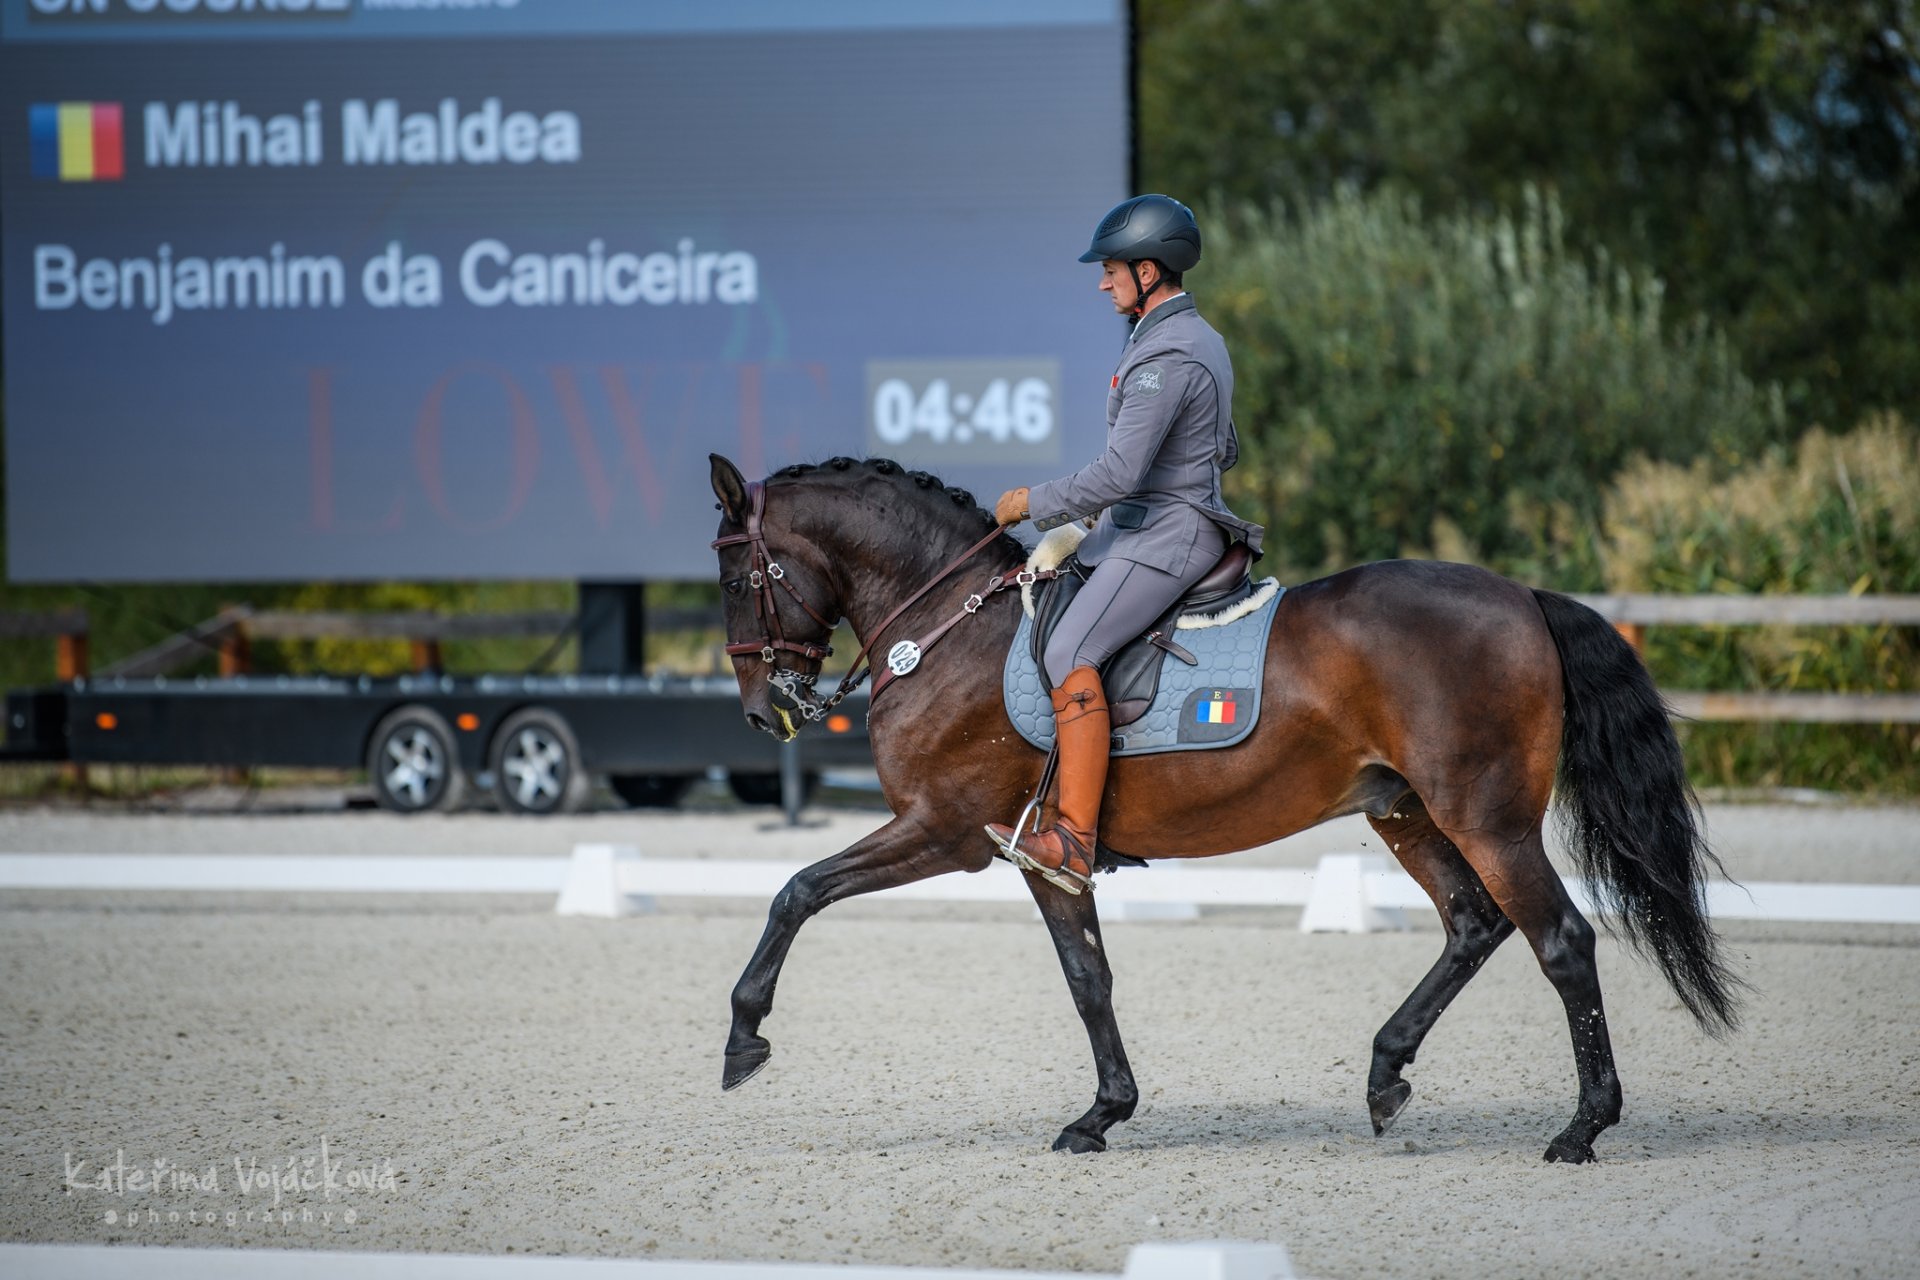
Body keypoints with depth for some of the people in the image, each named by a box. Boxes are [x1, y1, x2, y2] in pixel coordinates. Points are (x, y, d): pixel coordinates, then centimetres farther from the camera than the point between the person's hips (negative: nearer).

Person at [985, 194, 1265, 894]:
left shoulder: (1165, 358, -20)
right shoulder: (1197, 338, 14)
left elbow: (1120, 473, -26)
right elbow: (1225, 449, 26)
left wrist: (1034, 503, -14)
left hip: (1163, 539, -12)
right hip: (1140, 526, 12)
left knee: (1070, 653, -24)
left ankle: (1075, 840, -32)